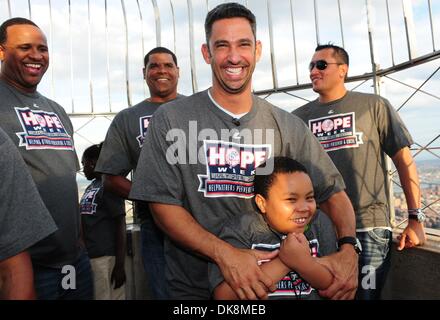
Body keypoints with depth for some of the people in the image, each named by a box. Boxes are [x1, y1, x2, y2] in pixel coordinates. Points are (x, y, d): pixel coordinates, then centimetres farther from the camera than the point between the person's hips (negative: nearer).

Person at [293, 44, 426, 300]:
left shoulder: (374, 106, 3)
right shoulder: (300, 117, 8)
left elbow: (404, 161, 3)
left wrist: (416, 218, -2)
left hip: (370, 227, -2)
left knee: (367, 294, 4)